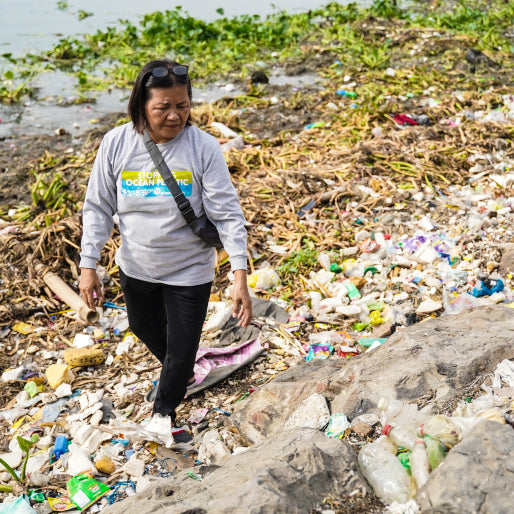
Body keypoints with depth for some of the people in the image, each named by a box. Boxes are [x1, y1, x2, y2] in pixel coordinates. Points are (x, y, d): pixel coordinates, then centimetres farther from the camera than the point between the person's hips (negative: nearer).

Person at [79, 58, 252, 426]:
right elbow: (98, 208, -3)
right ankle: (179, 373, 60)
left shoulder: (204, 148, -20)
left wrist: (240, 278, -24)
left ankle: (163, 413, 39)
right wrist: (88, 265, -6)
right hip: (136, 267, 4)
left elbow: (227, 214, -18)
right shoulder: (116, 144, -12)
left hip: (189, 270, -3)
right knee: (145, 328, 27)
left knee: (182, 348, 9)